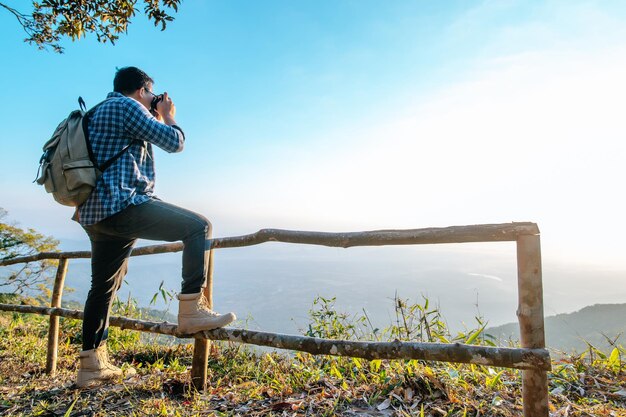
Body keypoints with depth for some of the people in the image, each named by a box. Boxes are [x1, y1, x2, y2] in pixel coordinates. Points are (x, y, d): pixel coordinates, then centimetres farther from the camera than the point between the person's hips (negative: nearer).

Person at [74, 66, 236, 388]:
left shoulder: (98, 112, 26)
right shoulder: (127, 106, -3)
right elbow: (174, 142, -8)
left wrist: (154, 120, 29)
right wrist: (168, 117, 12)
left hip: (96, 214, 11)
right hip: (122, 205, -10)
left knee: (104, 286, 16)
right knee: (198, 227, -12)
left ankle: (91, 364, 25)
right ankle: (191, 309, -16)